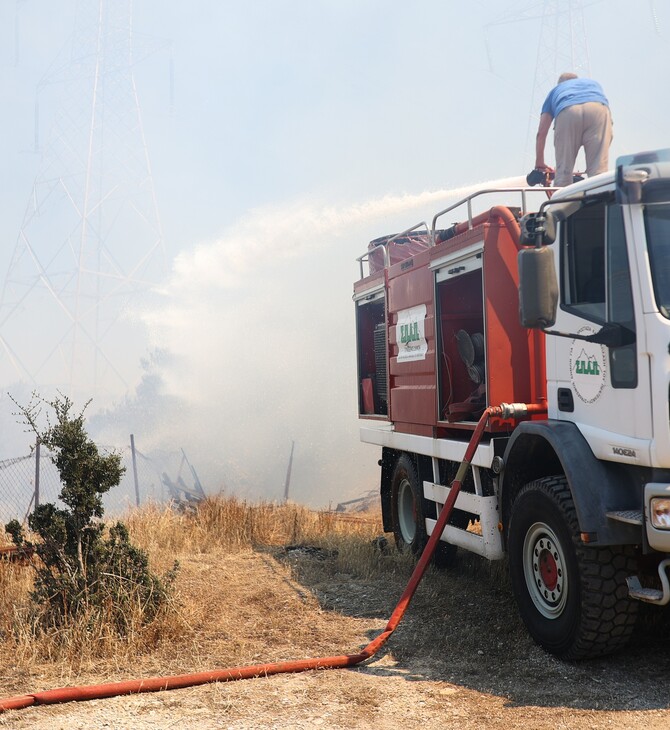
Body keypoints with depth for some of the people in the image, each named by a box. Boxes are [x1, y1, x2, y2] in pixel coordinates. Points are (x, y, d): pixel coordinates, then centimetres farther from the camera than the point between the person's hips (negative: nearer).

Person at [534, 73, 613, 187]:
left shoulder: (555, 90, 40)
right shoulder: (594, 83, 44)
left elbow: (541, 133, 34)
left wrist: (540, 163, 43)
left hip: (567, 112, -1)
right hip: (599, 109, 1)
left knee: (563, 171, 1)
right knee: (598, 170, -4)